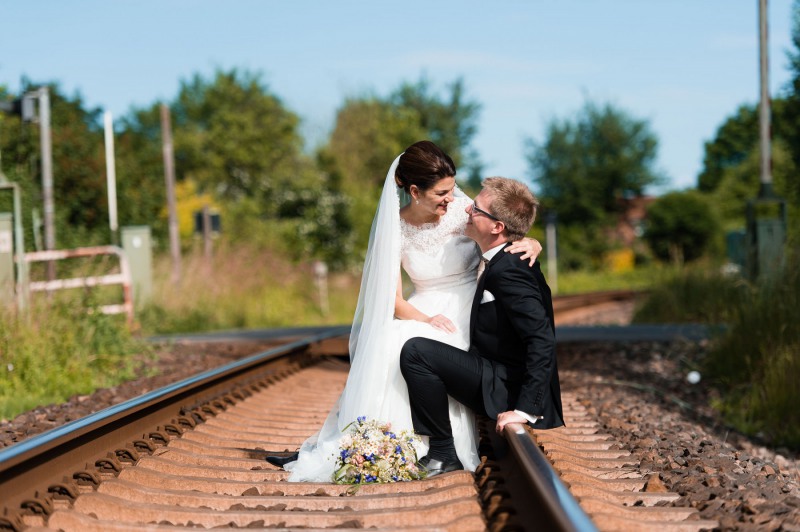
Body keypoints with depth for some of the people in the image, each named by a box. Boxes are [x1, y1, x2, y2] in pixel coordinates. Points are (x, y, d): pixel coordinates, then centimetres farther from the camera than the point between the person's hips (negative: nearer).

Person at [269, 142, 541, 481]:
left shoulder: (462, 210, -11)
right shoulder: (395, 229, -8)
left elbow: (513, 242, -2)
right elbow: (394, 301, -7)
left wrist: (531, 246, -27)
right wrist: (426, 319, -26)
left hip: (469, 312, -2)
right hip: (424, 311, 2)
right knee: (381, 347, -27)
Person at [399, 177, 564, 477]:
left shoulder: (508, 270, -23)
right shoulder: (503, 262, 8)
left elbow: (542, 341, -29)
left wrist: (526, 409, -30)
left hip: (506, 390, -11)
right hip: (500, 377, 11)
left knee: (416, 352, -21)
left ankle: (444, 454, -11)